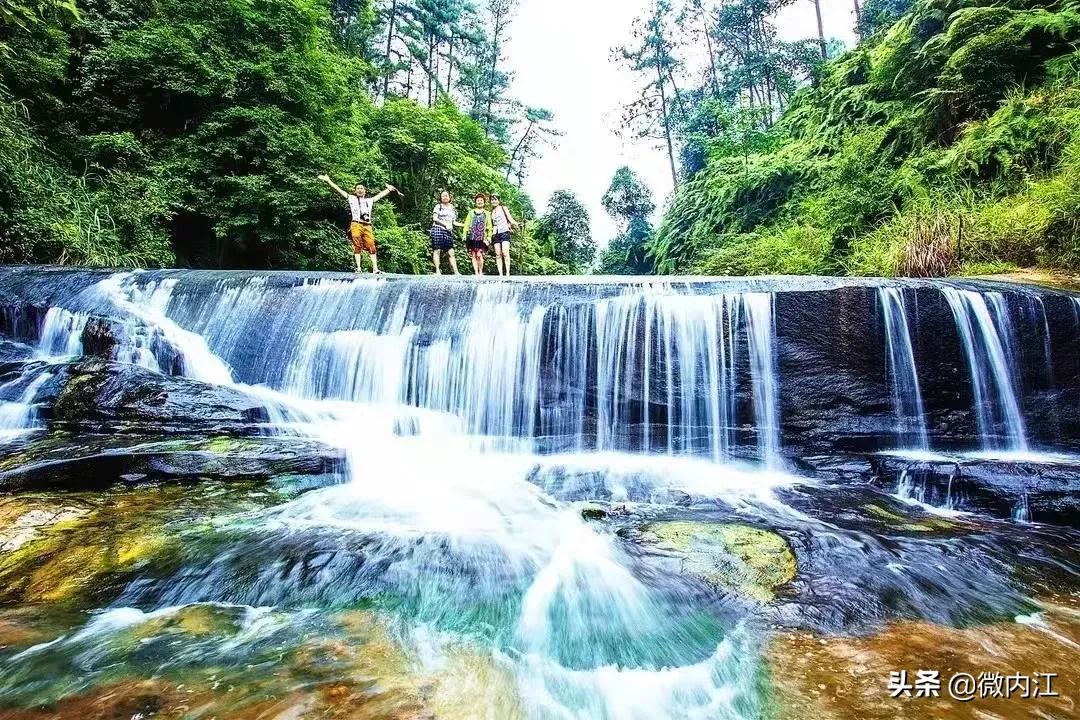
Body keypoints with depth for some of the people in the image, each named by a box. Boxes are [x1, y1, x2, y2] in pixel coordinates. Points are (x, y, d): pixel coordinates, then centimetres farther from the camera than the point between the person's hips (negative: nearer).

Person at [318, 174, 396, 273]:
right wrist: (328, 180, 14)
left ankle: (375, 268, -17)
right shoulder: (351, 198, 20)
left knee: (371, 246, -10)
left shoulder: (370, 200, 28)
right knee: (357, 246, -8)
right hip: (356, 225, -2)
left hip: (367, 226, 2)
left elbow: (381, 195, 36)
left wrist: (389, 189, 39)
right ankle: (358, 268, -11)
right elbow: (338, 190, 18)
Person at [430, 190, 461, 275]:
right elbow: (434, 218, -5)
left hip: (448, 231, 4)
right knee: (437, 250, -6)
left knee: (451, 252, -1)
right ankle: (437, 270, -6)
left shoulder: (452, 208, 20)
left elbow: (454, 222, 21)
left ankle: (456, 272, -5)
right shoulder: (438, 207, 6)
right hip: (438, 230, -4)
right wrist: (445, 224, -14)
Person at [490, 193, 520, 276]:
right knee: (498, 254, -4)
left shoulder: (503, 208, 11)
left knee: (505, 253, -17)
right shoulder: (491, 212, 19)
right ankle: (500, 274, -6)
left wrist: (516, 224, -17)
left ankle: (507, 273, -18)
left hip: (504, 232, -4)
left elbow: (510, 219, 2)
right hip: (495, 234, 4)